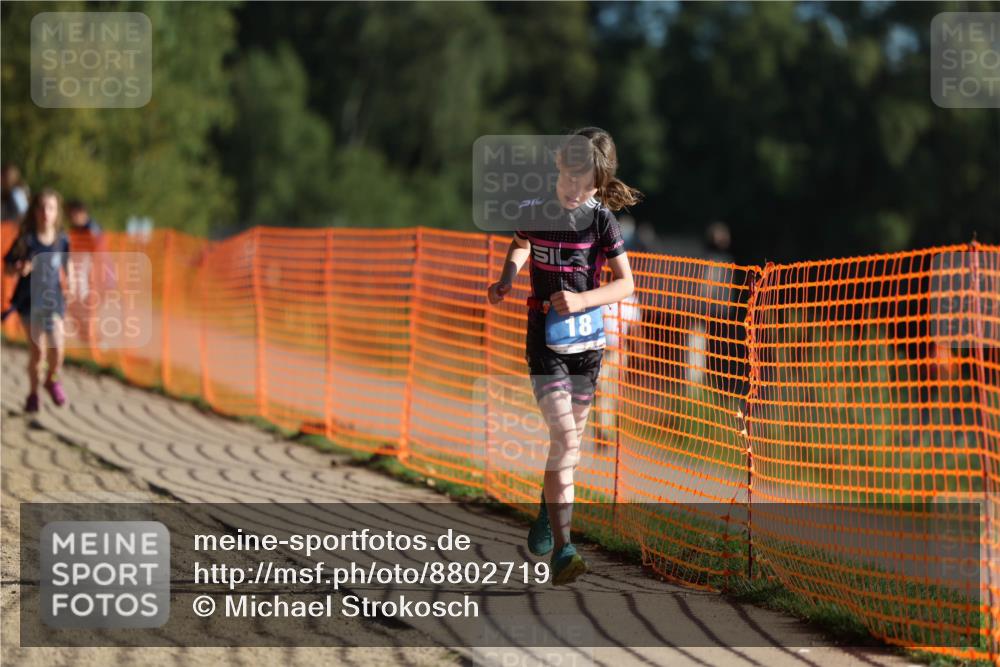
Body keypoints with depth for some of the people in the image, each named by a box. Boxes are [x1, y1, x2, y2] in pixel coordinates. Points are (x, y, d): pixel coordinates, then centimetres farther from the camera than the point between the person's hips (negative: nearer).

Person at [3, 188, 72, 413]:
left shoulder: (62, 239, -4)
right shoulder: (27, 240, -10)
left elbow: (67, 262, 14)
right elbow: (7, 266, -5)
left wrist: (71, 281, 0)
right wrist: (19, 268, -25)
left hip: (53, 300, 1)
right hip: (29, 300, -1)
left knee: (57, 347, -12)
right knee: (38, 349, -3)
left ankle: (52, 380, 22)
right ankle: (33, 393, 21)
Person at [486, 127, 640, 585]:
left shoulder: (600, 219, -5)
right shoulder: (531, 212, -3)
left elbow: (625, 283, -3)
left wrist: (582, 299, -18)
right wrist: (505, 281, -2)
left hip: (586, 341, 2)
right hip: (544, 341, -2)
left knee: (569, 440, 11)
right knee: (565, 438, -16)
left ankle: (547, 513, 39)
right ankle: (561, 549, -19)